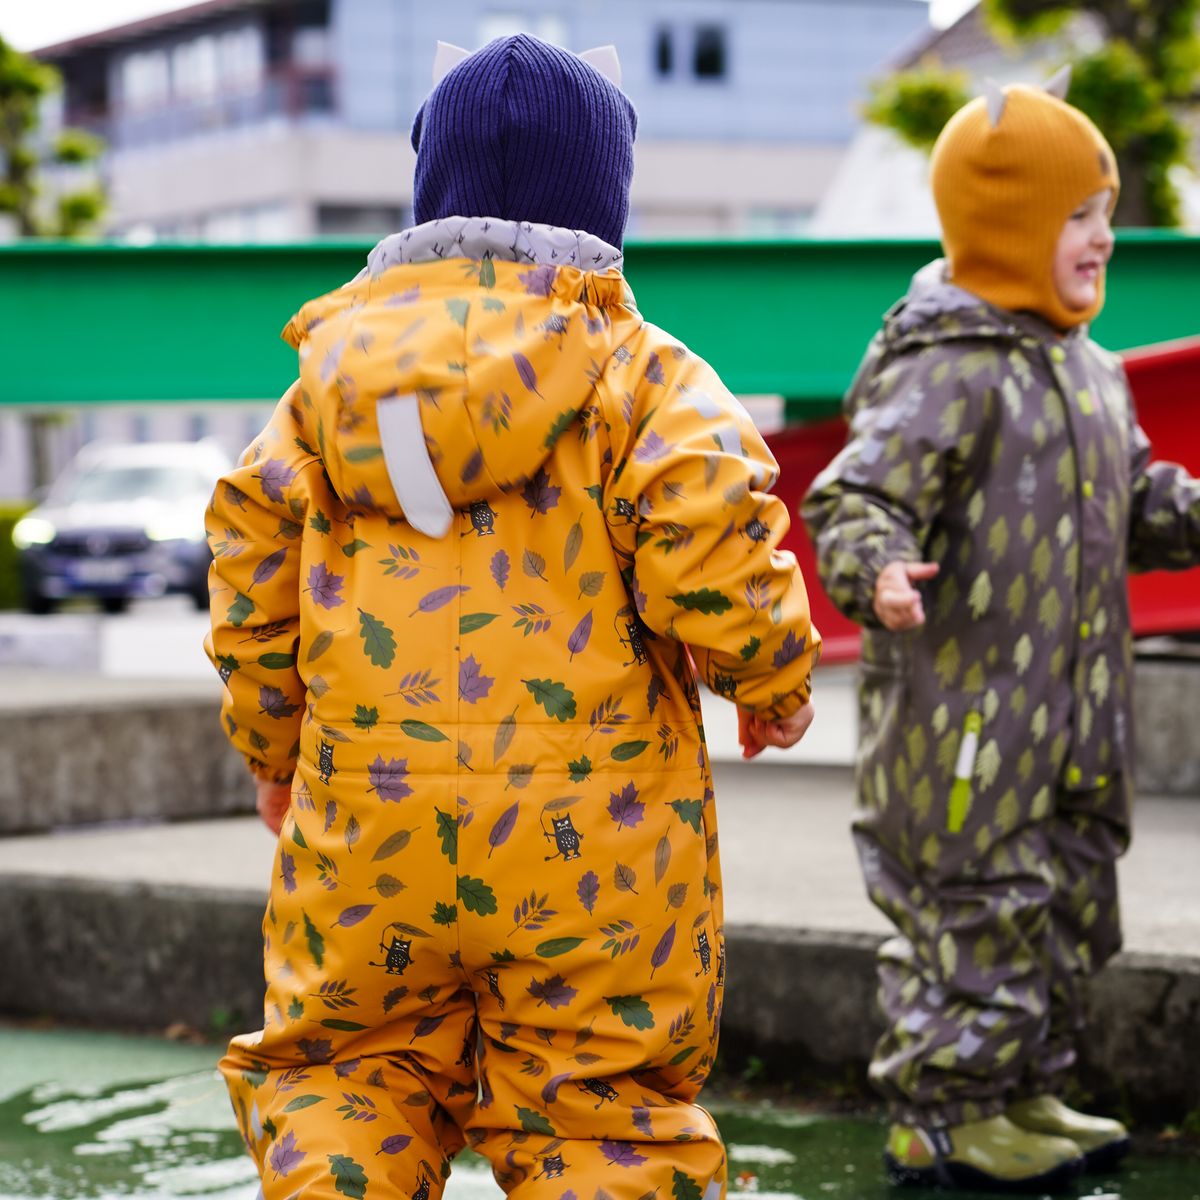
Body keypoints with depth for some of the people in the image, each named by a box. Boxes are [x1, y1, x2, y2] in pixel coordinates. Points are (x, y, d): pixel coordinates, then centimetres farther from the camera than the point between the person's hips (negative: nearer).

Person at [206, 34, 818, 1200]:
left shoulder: (336, 362, 7)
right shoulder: (636, 367, -4)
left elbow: (252, 555, 7)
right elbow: (706, 548, -17)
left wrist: (272, 744, 21)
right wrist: (773, 678, 2)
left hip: (366, 804, 3)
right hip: (594, 820, -2)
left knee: (339, 1074, 18)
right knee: (603, 1106, 9)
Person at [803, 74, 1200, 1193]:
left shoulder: (1086, 371, 14)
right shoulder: (943, 370, -17)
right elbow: (856, 493, -25)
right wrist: (876, 566, -43)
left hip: (1067, 709, 10)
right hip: (958, 707, -10)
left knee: (1066, 895, 17)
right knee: (975, 903, -3)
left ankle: (1025, 1093, 31)